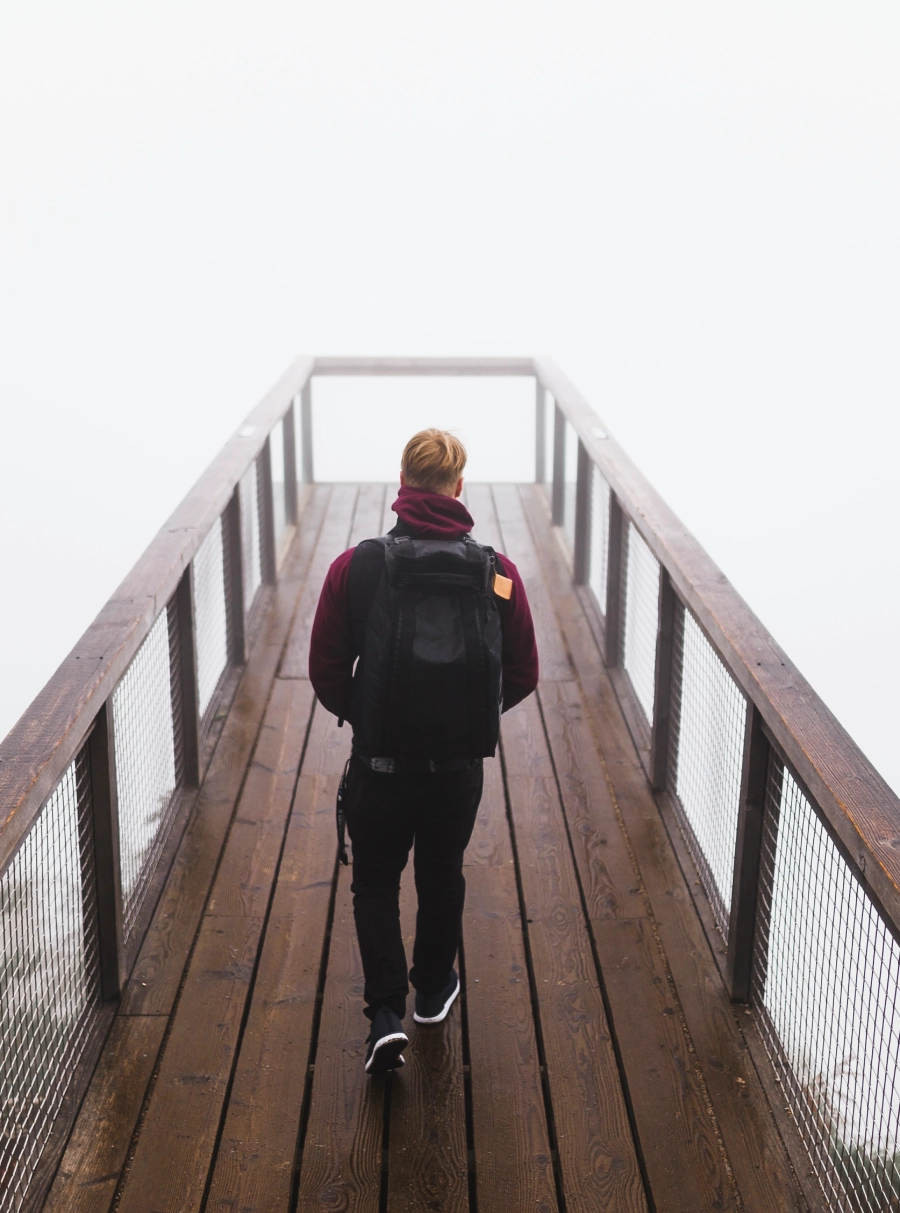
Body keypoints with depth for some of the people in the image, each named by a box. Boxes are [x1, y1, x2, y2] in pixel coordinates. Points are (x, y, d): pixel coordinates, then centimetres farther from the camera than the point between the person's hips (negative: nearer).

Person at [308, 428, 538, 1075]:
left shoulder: (355, 567, -12)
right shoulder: (498, 572, -9)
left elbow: (326, 672, -6)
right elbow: (523, 676, -2)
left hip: (379, 761, -1)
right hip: (460, 763, 2)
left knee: (375, 881, 18)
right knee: (443, 875, 24)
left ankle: (387, 1011, 7)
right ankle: (434, 988, 42)